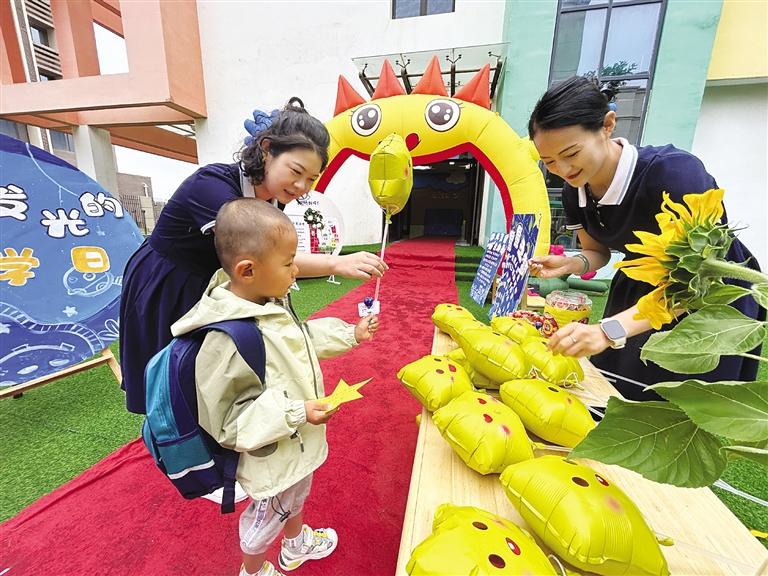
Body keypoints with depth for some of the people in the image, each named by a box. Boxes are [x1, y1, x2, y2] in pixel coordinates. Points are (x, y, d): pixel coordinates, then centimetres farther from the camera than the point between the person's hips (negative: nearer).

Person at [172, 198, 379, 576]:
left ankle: (296, 544, 65)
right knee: (267, 516, 25)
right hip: (272, 457, -8)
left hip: (299, 442, 8)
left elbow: (304, 340, 6)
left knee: (295, 497, 35)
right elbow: (225, 419, -27)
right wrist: (295, 413, -30)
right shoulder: (230, 340, -37)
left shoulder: (271, 302, -11)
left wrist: (351, 335, 4)